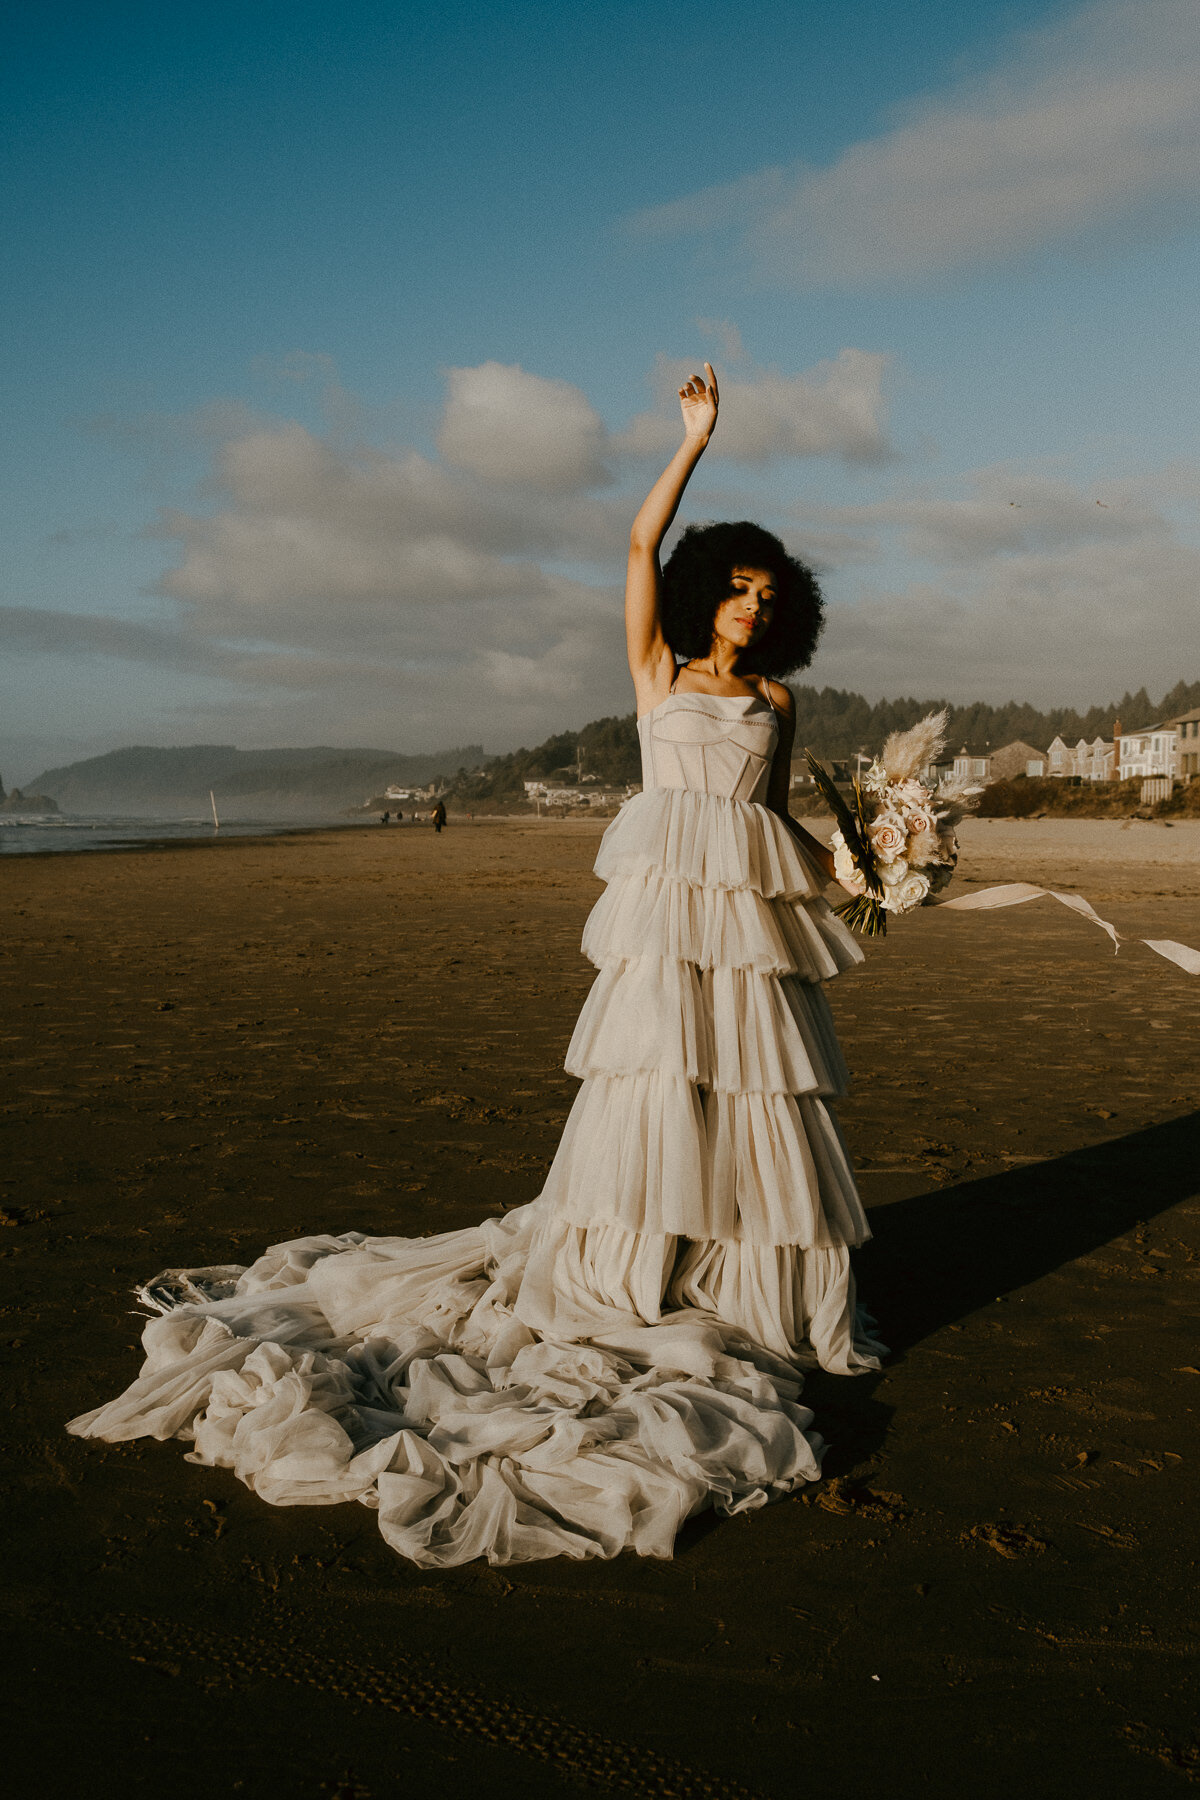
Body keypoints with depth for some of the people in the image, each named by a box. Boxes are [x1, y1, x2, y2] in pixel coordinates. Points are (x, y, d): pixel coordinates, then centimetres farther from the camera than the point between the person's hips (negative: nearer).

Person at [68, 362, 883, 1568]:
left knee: (761, 1093, 4)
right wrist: (695, 440, 0)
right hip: (665, 906, -3)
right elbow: (640, 543, 0)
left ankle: (772, 1286, 18)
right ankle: (625, 1280, 9)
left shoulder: (774, 700, 15)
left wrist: (834, 859, 9)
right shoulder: (656, 670, 7)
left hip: (754, 917, 3)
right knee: (650, 1084, -4)